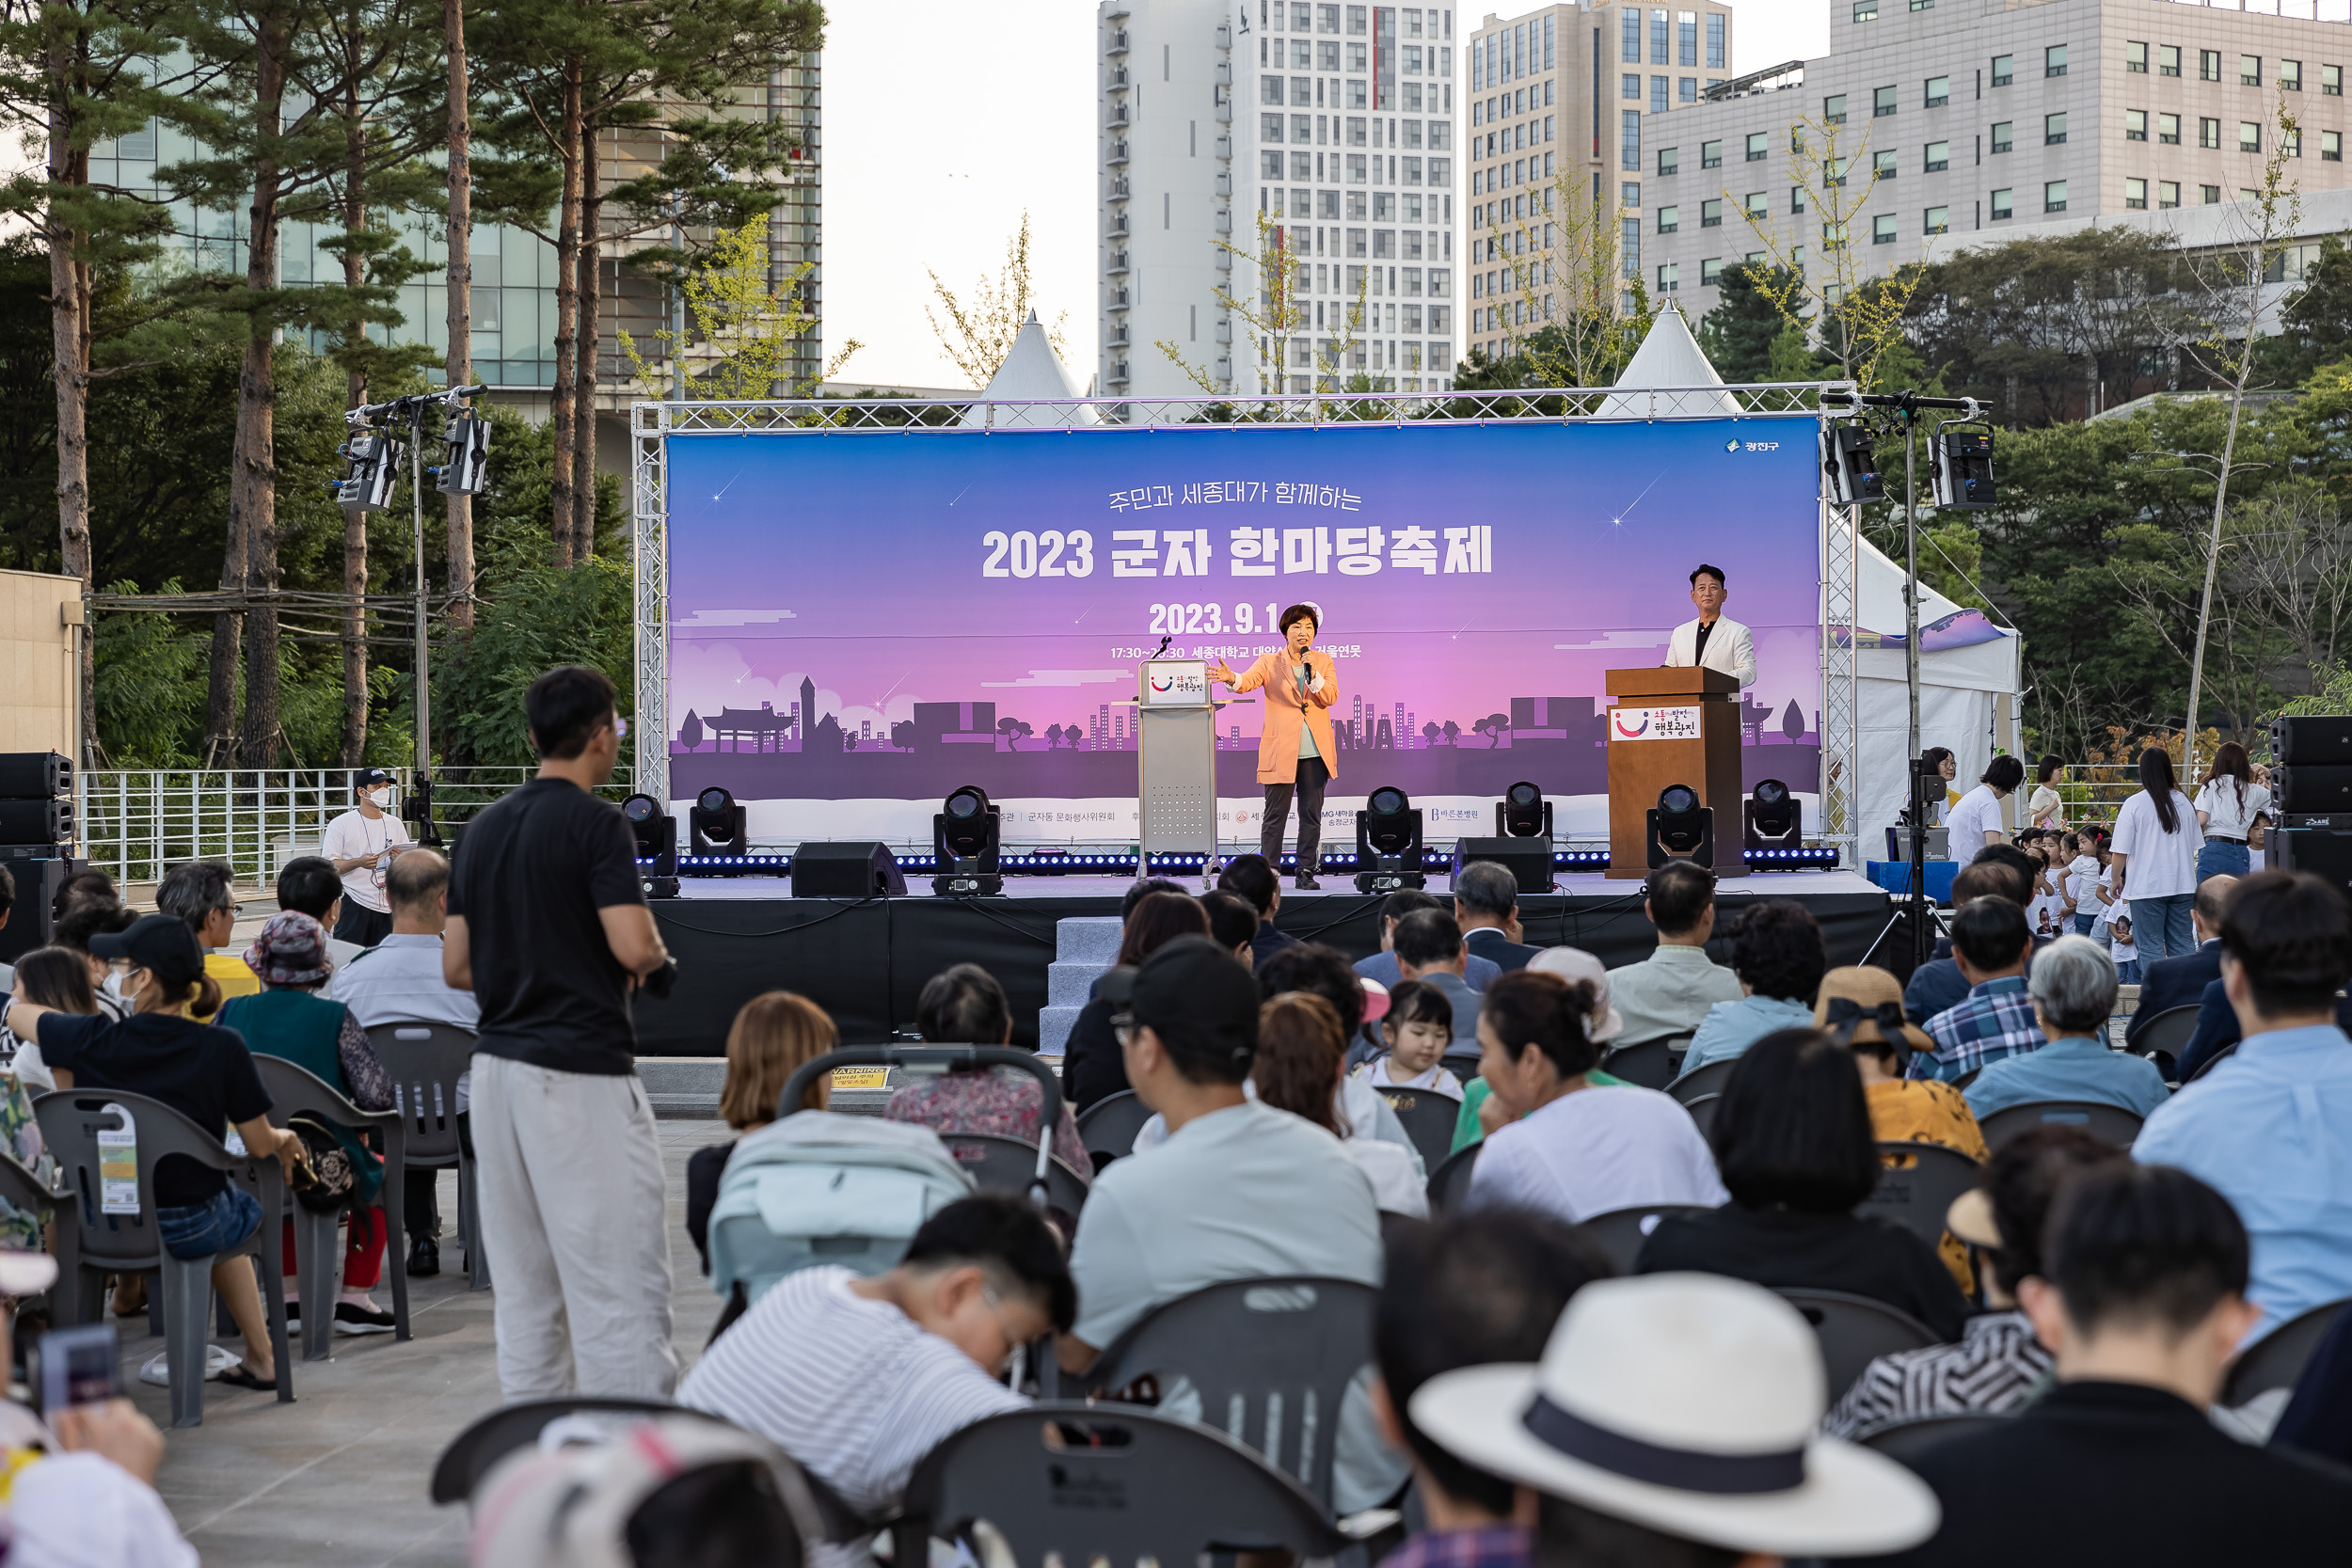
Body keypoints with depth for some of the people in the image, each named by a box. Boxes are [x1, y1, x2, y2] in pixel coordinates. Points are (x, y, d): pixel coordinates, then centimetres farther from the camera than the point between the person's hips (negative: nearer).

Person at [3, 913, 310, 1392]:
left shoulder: (95, 1041, -14)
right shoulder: (222, 1049, -16)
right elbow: (260, 1145, -7)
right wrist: (285, 1138, 16)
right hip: (190, 1227, -1)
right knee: (245, 1207, 36)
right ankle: (260, 1360, 39)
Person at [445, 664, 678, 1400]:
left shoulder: (484, 827, 12)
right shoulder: (594, 822, -10)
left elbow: (456, 966, 14)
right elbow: (633, 947, -20)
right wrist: (657, 954, 1)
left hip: (497, 1064, 8)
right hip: (581, 1072, -8)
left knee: (525, 1290, 11)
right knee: (620, 1286, -6)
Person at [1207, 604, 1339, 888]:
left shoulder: (1323, 662, 10)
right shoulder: (1270, 662, 2)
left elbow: (1331, 697, -2)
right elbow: (1249, 680, -16)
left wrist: (1313, 673, -17)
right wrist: (1232, 678, -39)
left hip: (1315, 752, 3)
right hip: (1281, 751, -2)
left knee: (1311, 815, 6)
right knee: (1275, 815, -1)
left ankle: (1306, 871, 14)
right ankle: (1268, 873, 3)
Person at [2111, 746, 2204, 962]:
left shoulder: (2134, 804, -10)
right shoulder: (2183, 802, 6)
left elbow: (2120, 852, -9)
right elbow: (2197, 845, 14)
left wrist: (2117, 879, 7)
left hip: (2147, 886, -5)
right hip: (2183, 884, 5)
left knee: (2151, 948, -1)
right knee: (2181, 946, 9)